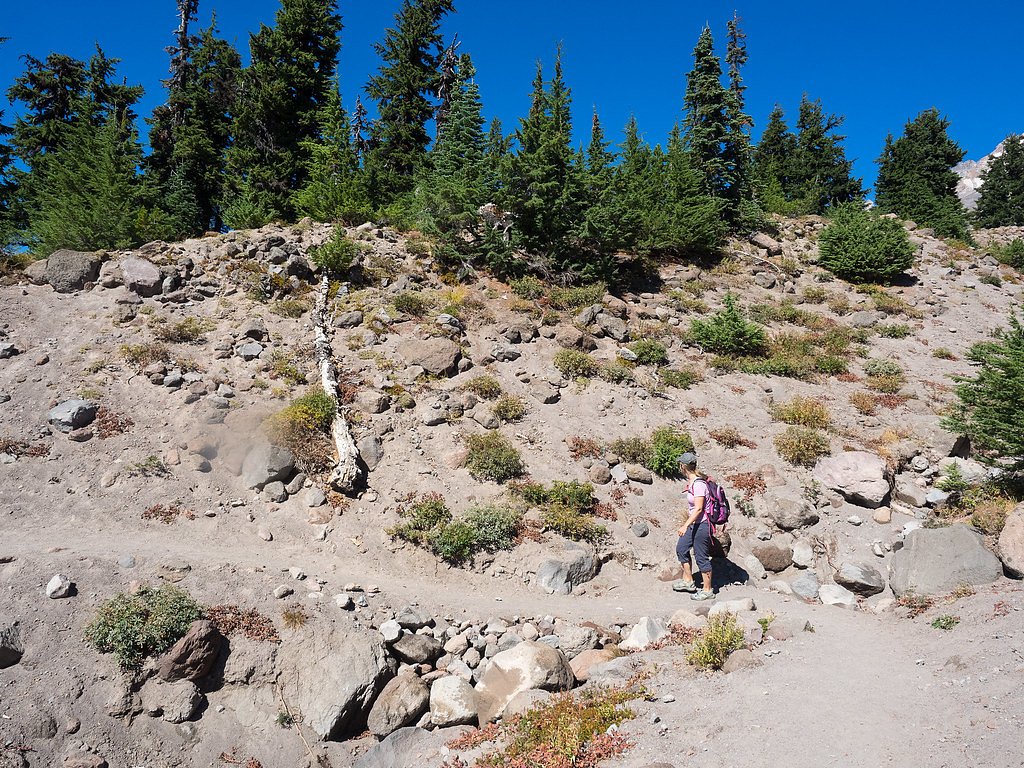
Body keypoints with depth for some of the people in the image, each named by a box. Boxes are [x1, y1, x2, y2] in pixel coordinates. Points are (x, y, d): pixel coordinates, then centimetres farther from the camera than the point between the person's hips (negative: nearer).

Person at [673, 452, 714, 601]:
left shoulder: (698, 484, -23)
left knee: (701, 557, 1)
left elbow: (698, 509, -27)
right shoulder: (691, 481, 5)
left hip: (702, 524, -10)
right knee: (681, 548, 17)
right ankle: (688, 581, 31)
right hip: (694, 524, 10)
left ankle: (707, 590, 16)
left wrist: (685, 525, -30)